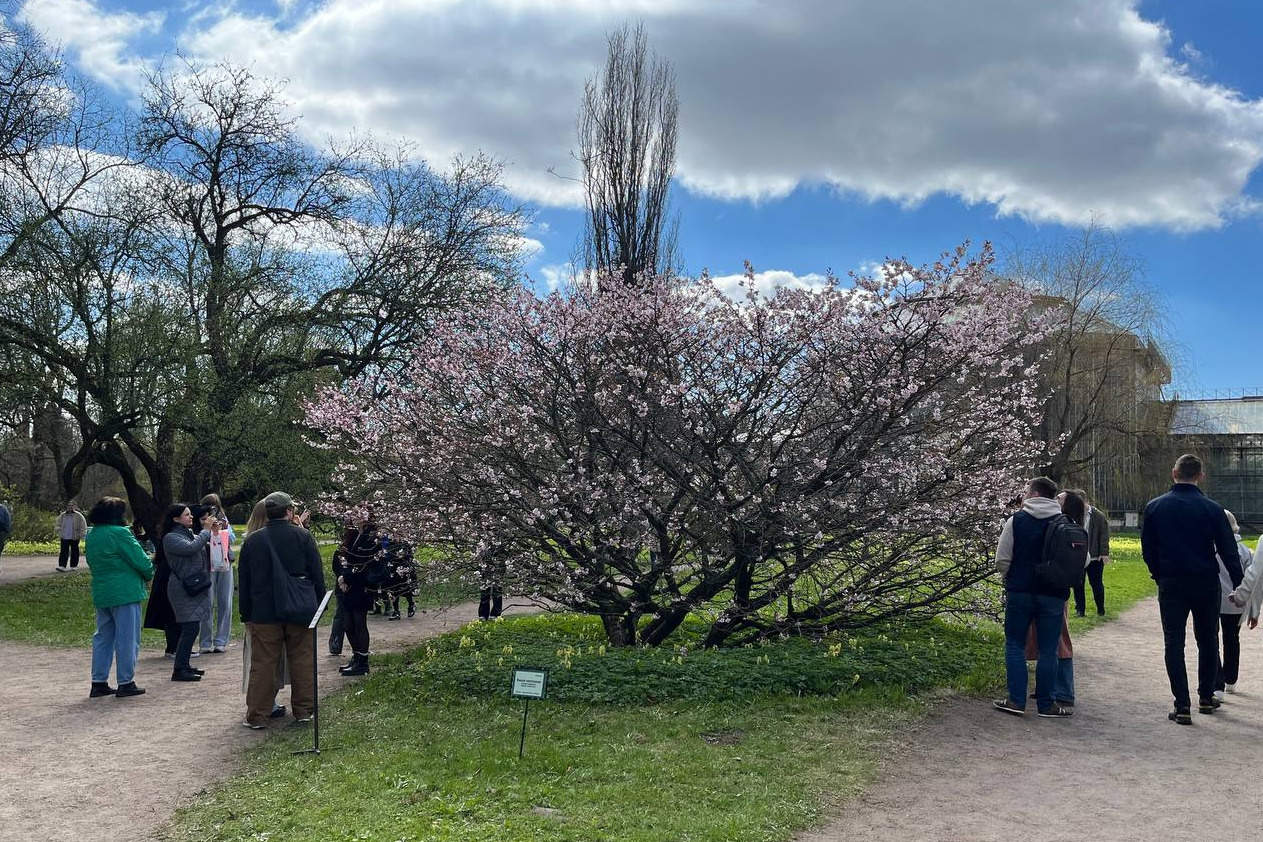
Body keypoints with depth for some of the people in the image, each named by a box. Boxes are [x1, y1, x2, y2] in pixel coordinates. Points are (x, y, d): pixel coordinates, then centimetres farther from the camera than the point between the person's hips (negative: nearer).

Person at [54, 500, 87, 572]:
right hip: (64, 537, 2)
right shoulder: (62, 516, 6)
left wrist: (81, 535, -7)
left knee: (74, 551, 6)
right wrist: (59, 532, 9)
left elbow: (83, 526, -2)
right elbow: (58, 524, 19)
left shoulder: (78, 516, -3)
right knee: (64, 552, -5)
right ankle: (62, 566, -9)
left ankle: (74, 566, 15)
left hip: (74, 537, -2)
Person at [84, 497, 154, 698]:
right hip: (124, 594, -8)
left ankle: (99, 683, 16)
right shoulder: (119, 533, -16)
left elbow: (93, 562, 18)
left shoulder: (92, 535, 10)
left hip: (101, 594, 8)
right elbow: (140, 561, -16)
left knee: (103, 638, 14)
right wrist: (149, 573, 6)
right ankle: (126, 683, 4)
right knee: (127, 639, 0)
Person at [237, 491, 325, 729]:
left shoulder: (253, 540, 2)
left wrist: (246, 615, 13)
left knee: (263, 663, 5)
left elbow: (243, 582, 6)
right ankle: (303, 711, 14)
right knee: (302, 660, 9)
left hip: (264, 612, 1)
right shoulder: (303, 536, -3)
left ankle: (257, 715, 8)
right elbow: (317, 574, -1)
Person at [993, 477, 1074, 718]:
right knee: (1048, 651, 7)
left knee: (1015, 645, 9)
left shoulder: (1016, 520, -5)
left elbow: (1002, 560, -5)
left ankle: (1016, 700, 5)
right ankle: (1046, 704, 12)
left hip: (1019, 592, -1)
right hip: (1053, 595, 1)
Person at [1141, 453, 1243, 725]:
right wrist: (1240, 586, 3)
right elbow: (1229, 551, -5)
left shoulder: (1154, 507, -4)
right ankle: (1206, 697, 27)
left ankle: (1182, 706, -3)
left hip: (1171, 585, 0)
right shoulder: (1212, 509, -6)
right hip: (1206, 585, 1)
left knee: (1173, 644, 3)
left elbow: (1148, 550, 1)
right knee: (1208, 642, 17)